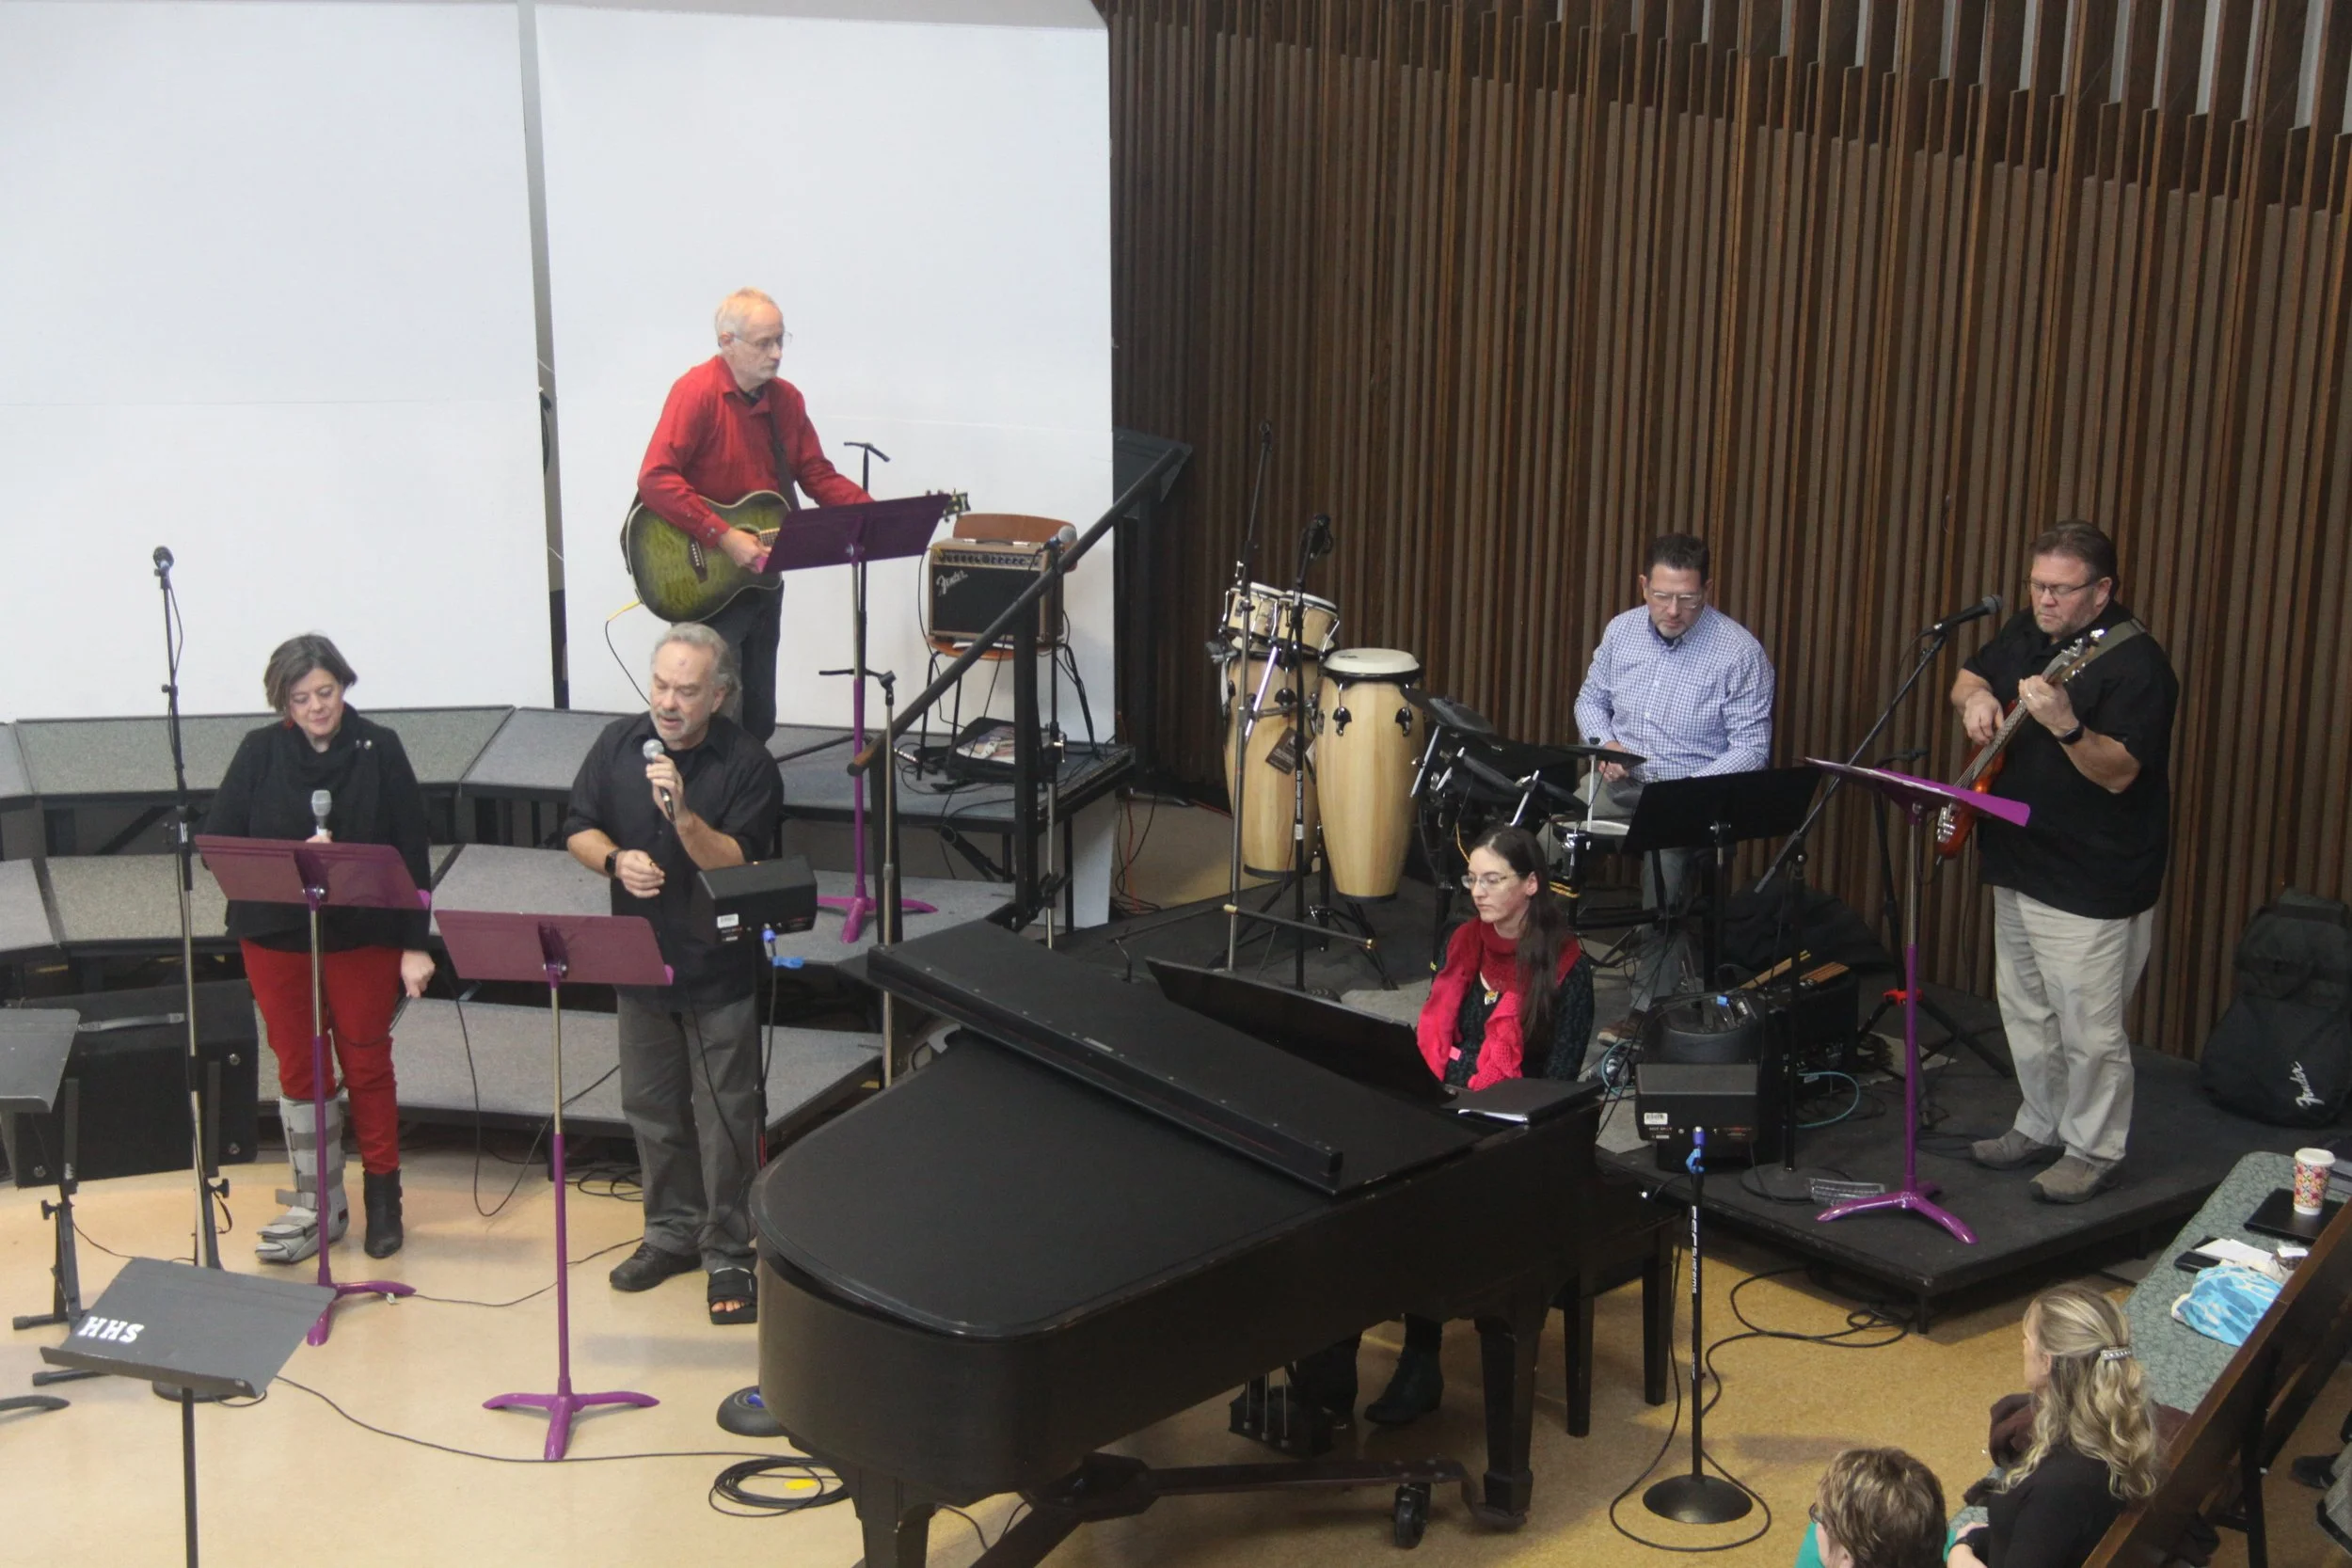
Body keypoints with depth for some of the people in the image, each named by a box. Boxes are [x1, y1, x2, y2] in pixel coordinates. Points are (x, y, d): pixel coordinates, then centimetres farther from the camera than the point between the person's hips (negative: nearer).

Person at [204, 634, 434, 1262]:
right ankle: (317, 1204, 20)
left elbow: (412, 853, -4)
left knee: (366, 1064, 8)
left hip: (362, 935, -1)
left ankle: (382, 1196, 23)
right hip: (277, 935, 1)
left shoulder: (379, 750, -5)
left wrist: (414, 944, -7)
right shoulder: (260, 752, -2)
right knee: (298, 1067, 8)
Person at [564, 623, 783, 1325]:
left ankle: (728, 1253, 15)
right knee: (652, 1108, 16)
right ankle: (671, 1232, 33)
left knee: (724, 1118, 3)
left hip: (720, 970, -4)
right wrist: (615, 860, -15)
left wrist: (683, 814, -32)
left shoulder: (748, 764, -13)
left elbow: (741, 865, -18)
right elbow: (578, 830, 6)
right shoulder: (618, 743, 0)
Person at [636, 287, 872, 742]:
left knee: (759, 720, 14)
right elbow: (655, 479, -26)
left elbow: (817, 475, 9)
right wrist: (724, 537, -29)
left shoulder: (786, 398, 5)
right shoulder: (697, 392, -17)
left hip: (764, 575, 7)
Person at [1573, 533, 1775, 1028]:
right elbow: (1590, 700, 19)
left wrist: (1693, 791, -24)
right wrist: (1603, 742, -3)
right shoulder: (1621, 631, 4)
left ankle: (1651, 1006, -16)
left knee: (1664, 869, -31)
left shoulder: (1739, 652, -11)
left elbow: (1751, 747, -10)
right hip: (1617, 779, 4)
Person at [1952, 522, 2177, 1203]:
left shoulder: (2135, 661, -18)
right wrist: (1974, 697, -2)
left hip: (2091, 884, -8)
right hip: (2017, 865, 9)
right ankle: (2040, 1129, 34)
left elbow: (2119, 771, -24)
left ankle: (2093, 1153, 14)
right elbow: (1968, 677, 21)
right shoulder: (2027, 631, 7)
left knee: (2089, 1030, 0)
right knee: (2025, 1013, 19)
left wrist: (2066, 725, -41)